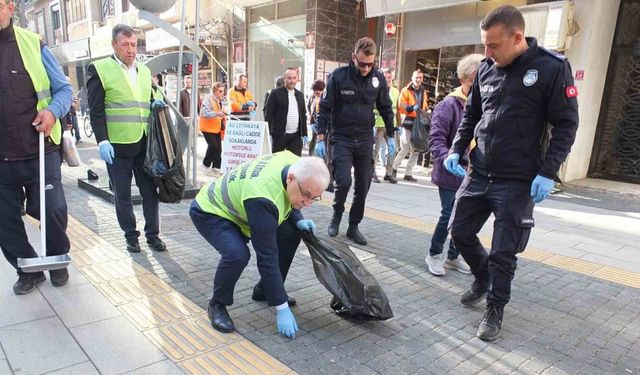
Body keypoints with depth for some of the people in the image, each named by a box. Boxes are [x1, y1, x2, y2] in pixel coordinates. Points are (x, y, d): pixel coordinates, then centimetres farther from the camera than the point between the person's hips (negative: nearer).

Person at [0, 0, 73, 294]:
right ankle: (29, 271, 32)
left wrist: (53, 111, -16)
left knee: (53, 210, 2)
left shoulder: (33, 44, -1)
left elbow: (63, 89, 3)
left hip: (38, 153, -2)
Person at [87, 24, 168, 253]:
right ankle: (131, 236, 22)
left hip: (145, 144, 4)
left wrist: (155, 104, 0)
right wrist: (102, 141, -16)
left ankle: (152, 235, 20)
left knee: (150, 192, 8)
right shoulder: (100, 69, -2)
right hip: (117, 146, -4)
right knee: (122, 196, 8)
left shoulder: (144, 71, 13)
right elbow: (96, 110, -7)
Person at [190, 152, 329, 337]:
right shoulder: (263, 198, -41)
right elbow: (267, 256, -35)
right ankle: (217, 305, -4)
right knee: (237, 254, -33)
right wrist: (282, 308, -29)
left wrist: (298, 221, -12)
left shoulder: (297, 165, -18)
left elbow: (286, 201, 6)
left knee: (290, 233, -2)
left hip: (235, 206, 8)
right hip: (210, 211, -8)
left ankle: (263, 291, 15)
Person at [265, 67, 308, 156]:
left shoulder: (300, 95, 15)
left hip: (296, 136, 4)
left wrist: (304, 134, 11)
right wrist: (269, 134, -12)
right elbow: (269, 114, -5)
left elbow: (303, 115, 17)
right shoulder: (276, 93, -1)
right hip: (279, 135, -4)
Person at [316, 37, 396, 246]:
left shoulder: (378, 78, 1)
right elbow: (325, 108, -5)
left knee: (363, 185, 4)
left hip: (365, 140, 3)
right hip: (342, 139, -3)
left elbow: (386, 109, 11)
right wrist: (321, 138, -9)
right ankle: (337, 215, 16)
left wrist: (390, 136, 10)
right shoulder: (338, 76, -8)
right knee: (343, 181, -13)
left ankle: (354, 226, 19)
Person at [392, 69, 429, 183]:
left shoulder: (423, 92, 18)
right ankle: (394, 168, 16)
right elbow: (401, 106, -12)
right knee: (405, 149, -4)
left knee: (416, 150, 5)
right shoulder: (405, 91, -1)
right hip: (408, 123, -6)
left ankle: (408, 173, 13)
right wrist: (412, 107, -27)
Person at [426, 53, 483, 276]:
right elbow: (436, 139, -17)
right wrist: (449, 160, -31)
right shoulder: (449, 104, -11)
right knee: (449, 215, 2)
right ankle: (434, 254, 24)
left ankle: (453, 256, 31)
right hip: (451, 174, -5)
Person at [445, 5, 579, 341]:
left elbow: (566, 125, -8)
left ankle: (495, 309, 23)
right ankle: (482, 277, 39)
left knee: (503, 252, 2)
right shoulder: (486, 69, 5)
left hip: (518, 182, -5)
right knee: (460, 231, 12)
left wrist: (547, 173, -16)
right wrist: (456, 150, 4)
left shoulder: (552, 68, -10)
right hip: (478, 174, 5)